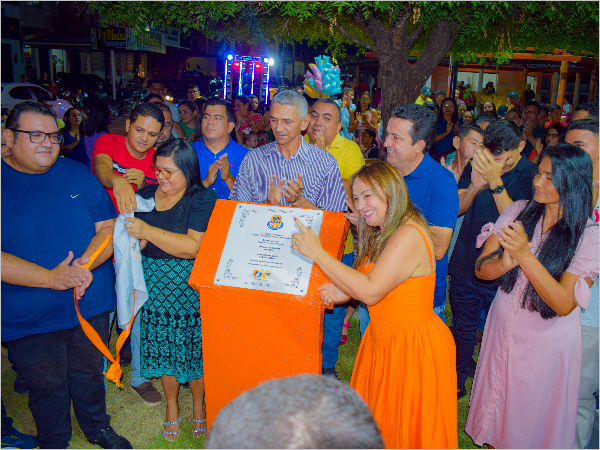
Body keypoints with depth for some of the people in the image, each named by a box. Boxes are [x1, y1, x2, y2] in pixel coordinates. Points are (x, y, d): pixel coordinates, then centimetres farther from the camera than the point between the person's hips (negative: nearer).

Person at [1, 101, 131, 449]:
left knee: (88, 373, 21)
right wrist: (51, 278, -24)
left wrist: (84, 265, -19)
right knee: (47, 385, 15)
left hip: (90, 304, 3)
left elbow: (108, 226, -1)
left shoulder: (78, 174, 1)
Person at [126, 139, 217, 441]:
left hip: (191, 290, -4)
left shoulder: (204, 199, -11)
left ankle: (199, 405, 33)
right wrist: (132, 239, -13)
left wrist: (147, 231, -23)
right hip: (154, 289, 4)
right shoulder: (145, 197, 5)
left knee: (194, 349, 7)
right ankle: (171, 406, 36)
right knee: (163, 349, 13)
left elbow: (194, 247, -23)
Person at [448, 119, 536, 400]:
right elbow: (457, 208, 0)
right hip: (465, 262, 4)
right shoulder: (477, 165, 1)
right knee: (463, 328, 18)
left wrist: (496, 182, -29)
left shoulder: (530, 174, -10)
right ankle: (457, 381, 38)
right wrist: (475, 186, -19)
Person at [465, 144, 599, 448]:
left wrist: (524, 255, -32)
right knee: (495, 410, 22)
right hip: (502, 329, 3)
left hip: (546, 344, -3)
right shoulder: (519, 211, -7)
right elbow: (481, 268, -7)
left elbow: (564, 304, -24)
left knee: (532, 425, 16)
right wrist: (505, 262, -29)